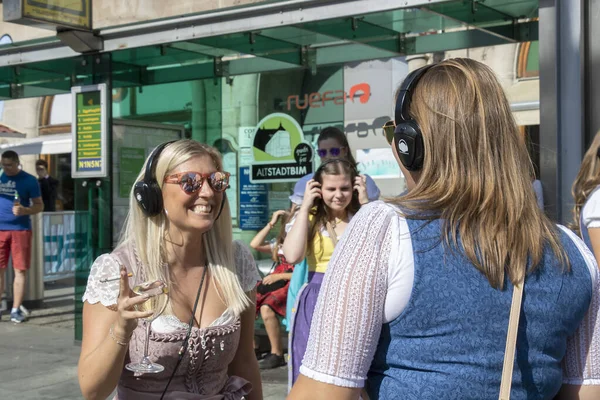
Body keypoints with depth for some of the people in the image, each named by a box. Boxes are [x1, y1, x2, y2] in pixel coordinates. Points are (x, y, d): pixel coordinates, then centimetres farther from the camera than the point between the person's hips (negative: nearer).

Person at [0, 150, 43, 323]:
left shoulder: (29, 180, 0)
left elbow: (39, 206, 0)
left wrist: (25, 210, -19)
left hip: (20, 229, -2)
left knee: (20, 270, -1)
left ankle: (16, 309, 6)